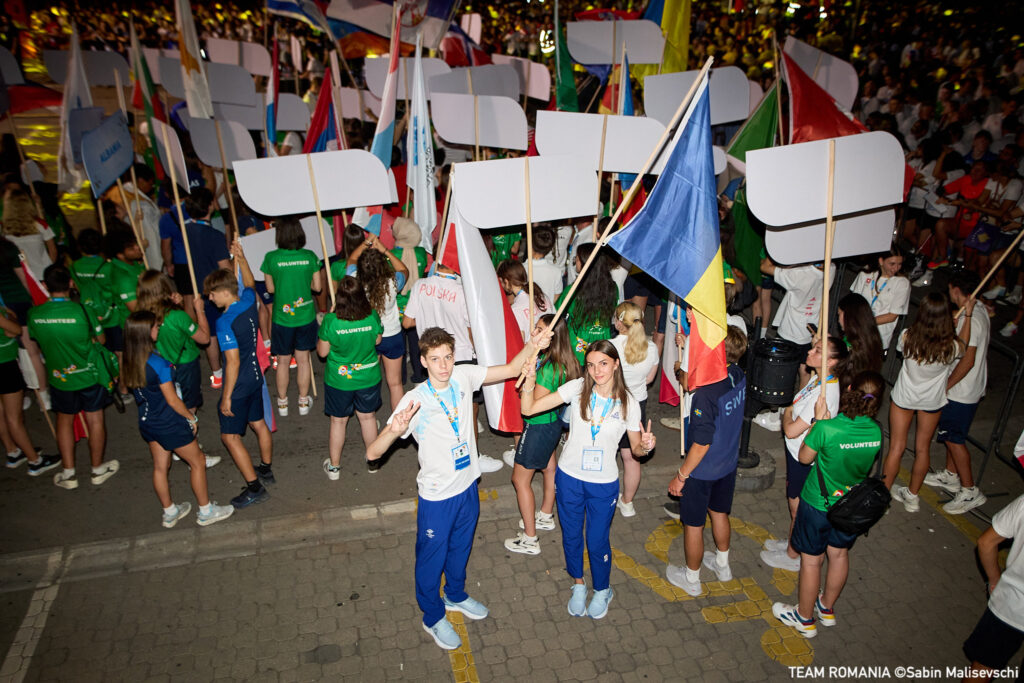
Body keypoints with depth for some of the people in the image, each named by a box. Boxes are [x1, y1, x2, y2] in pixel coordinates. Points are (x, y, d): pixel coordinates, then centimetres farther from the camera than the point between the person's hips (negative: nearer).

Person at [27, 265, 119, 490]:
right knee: (95, 419, 13)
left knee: (64, 421, 19)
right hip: (89, 374, -2)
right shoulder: (82, 310, -21)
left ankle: (68, 473, 26)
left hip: (59, 377, 2)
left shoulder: (34, 314, -12)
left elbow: (36, 340, 6)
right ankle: (98, 469, 26)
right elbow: (100, 340, -8)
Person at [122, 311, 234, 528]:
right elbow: (172, 399, -20)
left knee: (160, 467, 21)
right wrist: (191, 418, -6)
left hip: (148, 423, 8)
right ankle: (206, 511, 24)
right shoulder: (157, 363, -28)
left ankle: (169, 512, 38)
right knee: (197, 463, 11)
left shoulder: (130, 361, -5)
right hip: (169, 424, -7)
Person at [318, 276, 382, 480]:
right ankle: (373, 460, 37)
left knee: (338, 421, 16)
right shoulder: (372, 316, -18)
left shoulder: (331, 321, -23)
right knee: (367, 417, 21)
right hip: (368, 377, 2)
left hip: (339, 380, -1)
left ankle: (334, 466, 31)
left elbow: (322, 351, -9)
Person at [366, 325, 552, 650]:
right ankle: (433, 617, 42)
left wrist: (532, 346, -22)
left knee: (461, 547, 28)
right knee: (432, 558, 16)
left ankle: (456, 596, 55)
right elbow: (372, 454, -28)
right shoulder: (415, 401, -27)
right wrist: (394, 431, -50)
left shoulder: (463, 377, -12)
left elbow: (511, 370, -3)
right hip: (437, 496, -5)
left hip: (468, 486, 5)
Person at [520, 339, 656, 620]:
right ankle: (578, 584, 47)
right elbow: (529, 409, -16)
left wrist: (645, 446, -23)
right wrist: (530, 378, -32)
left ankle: (602, 591, 42)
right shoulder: (577, 388, -13)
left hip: (604, 484, -1)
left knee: (598, 541, 12)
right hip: (569, 477, 1)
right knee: (571, 535, 19)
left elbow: (636, 448, 0)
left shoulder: (628, 404, -11)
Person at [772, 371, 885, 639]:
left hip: (818, 505, -5)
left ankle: (805, 618, 32)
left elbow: (805, 457, -11)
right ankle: (827, 607, 47)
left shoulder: (827, 428, -30)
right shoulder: (876, 431, -16)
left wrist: (818, 419, -11)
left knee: (811, 560, 13)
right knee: (839, 554, 25)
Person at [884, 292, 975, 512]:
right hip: (933, 400, 1)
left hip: (903, 397, 0)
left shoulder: (907, 336, -27)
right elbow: (963, 343, 0)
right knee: (922, 448, 18)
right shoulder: (951, 346, -27)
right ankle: (912, 496, 34)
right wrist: (967, 315, 9)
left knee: (896, 447, 12)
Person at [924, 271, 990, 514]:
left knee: (954, 438, 0)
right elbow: (981, 354, 14)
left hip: (962, 392, -10)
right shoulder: (980, 313, 6)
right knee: (951, 434, 21)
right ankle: (951, 476, 34)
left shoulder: (968, 319, -25)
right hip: (974, 386, 10)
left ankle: (970, 491, 8)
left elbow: (967, 361, -26)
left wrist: (945, 386, -18)